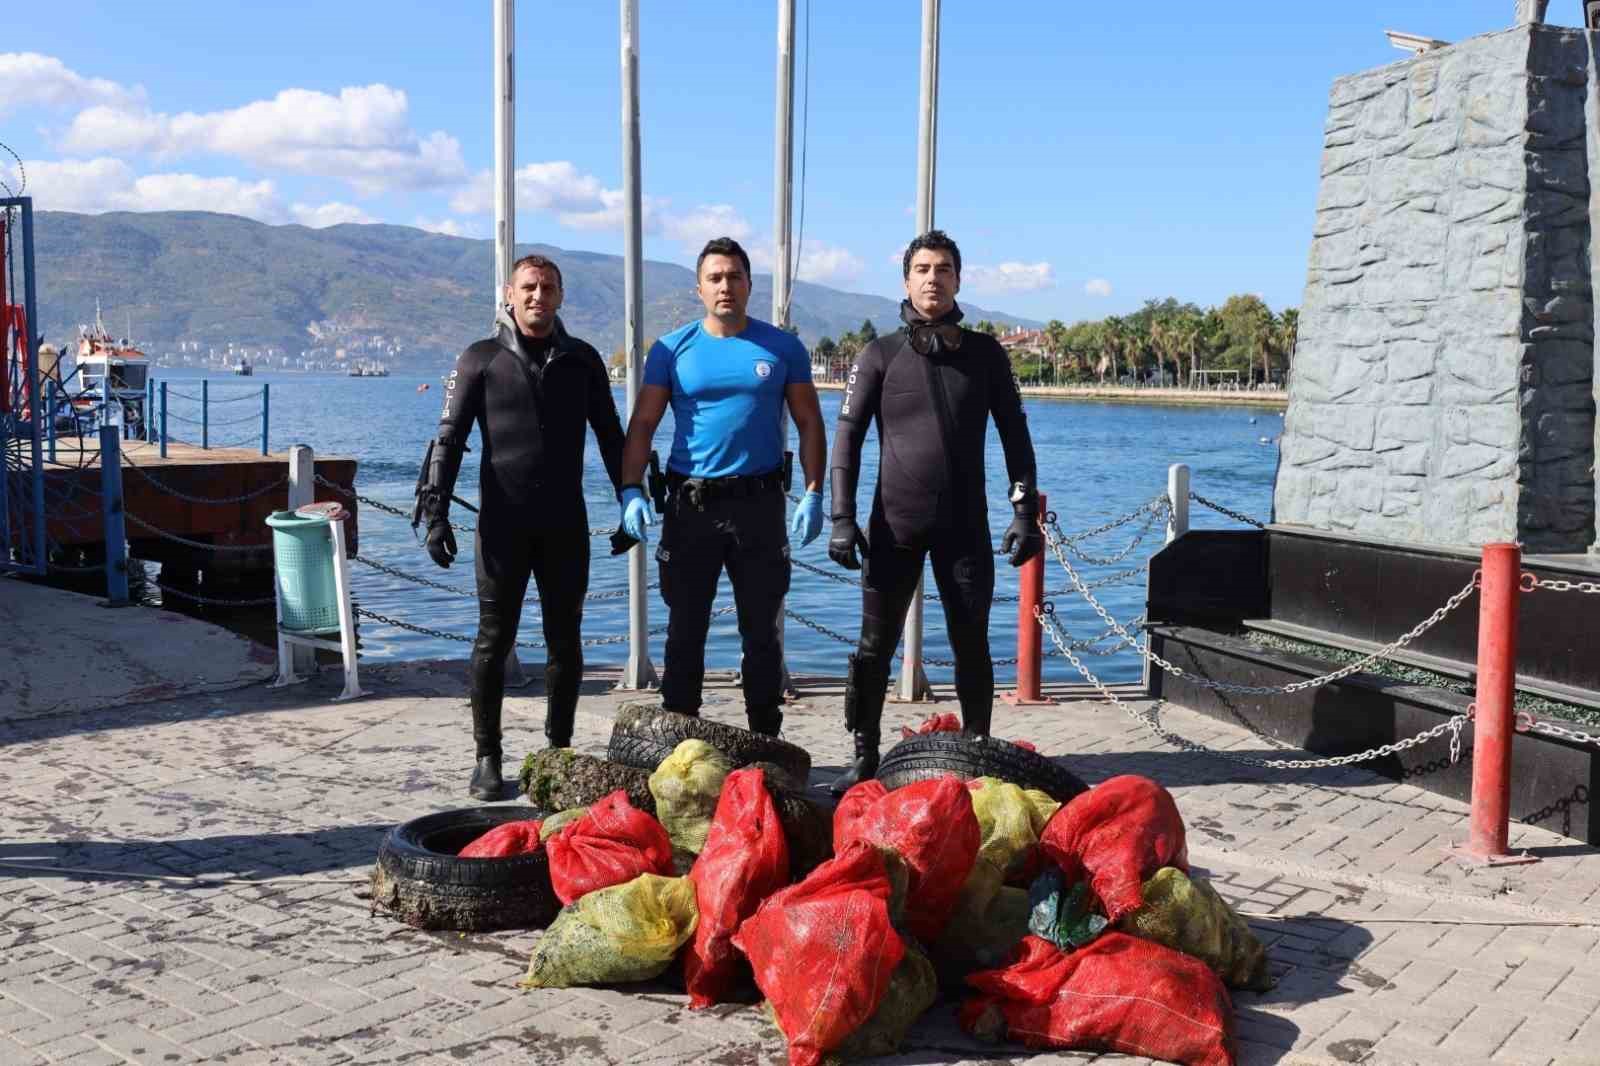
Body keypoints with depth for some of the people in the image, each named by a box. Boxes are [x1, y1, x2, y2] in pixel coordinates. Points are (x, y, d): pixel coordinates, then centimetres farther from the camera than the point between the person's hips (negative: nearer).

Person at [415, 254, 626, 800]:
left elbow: (611, 437, 15)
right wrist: (436, 510, -9)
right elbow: (450, 437, 0)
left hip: (566, 524, 2)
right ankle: (488, 757, 10)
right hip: (503, 524, -2)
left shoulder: (582, 360, 9)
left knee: (564, 640, 6)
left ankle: (559, 750, 18)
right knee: (494, 640, 0)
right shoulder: (480, 359, 3)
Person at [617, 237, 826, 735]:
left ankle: (765, 740, 18)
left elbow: (809, 423, 6)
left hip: (759, 503, 0)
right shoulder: (672, 349, 4)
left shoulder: (782, 348, 5)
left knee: (762, 631, 7)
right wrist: (630, 491, -12)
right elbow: (642, 425, 1)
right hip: (689, 505, 0)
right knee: (686, 629, 6)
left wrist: (813, 493, -4)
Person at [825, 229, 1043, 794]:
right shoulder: (880, 356, 2)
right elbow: (847, 437, 0)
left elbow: (1015, 435, 10)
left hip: (965, 526, 1)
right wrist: (842, 519, -8)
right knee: (874, 648, 2)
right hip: (894, 526, -1)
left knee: (972, 647, 5)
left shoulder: (985, 354, 7)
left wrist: (1025, 511, 2)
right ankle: (864, 758, 13)